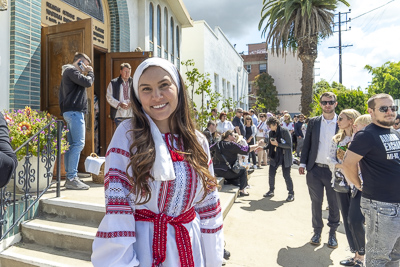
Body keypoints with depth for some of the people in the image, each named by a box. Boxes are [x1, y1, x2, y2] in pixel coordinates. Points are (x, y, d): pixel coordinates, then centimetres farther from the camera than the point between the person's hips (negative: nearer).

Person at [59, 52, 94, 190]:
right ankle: (71, 179, -14)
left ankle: (69, 176, 13)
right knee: (78, 144, -14)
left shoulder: (69, 71, 28)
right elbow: (87, 82, -14)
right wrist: (90, 72, 1)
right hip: (74, 111, -11)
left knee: (72, 145, 9)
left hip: (70, 111, 11)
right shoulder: (71, 70, -4)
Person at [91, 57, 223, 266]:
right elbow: (116, 205, -16)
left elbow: (208, 205, 1)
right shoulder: (127, 134, -13)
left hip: (190, 249, 4)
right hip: (141, 247, -3)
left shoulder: (197, 142, -3)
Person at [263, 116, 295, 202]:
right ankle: (271, 191, 26)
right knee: (271, 174, 8)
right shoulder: (271, 132, 5)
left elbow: (289, 145, -17)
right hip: (274, 156, 6)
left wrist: (277, 144, -22)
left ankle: (291, 193, 16)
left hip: (284, 157, -6)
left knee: (286, 175, 0)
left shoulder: (285, 131, -15)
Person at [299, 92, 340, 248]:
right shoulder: (313, 122, 5)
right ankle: (317, 231, 28)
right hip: (315, 170, 1)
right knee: (316, 202, 11)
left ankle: (333, 232, 30)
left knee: (334, 204, 10)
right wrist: (302, 163, 2)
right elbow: (307, 143, 7)